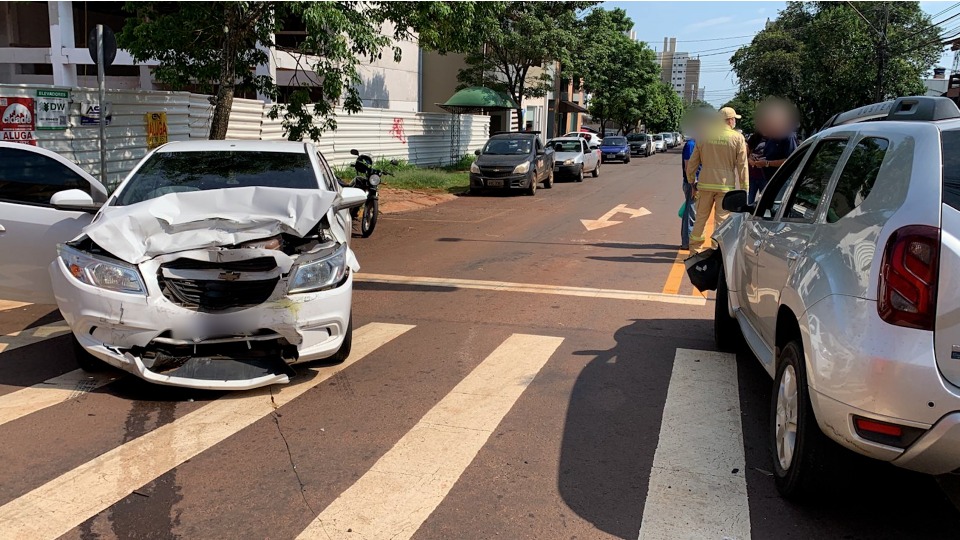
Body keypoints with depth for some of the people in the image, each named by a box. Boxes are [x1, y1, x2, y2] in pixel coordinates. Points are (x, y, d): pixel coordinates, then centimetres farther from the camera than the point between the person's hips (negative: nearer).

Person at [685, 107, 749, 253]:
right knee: (722, 219, 4)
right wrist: (744, 188, 1)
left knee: (701, 217, 13)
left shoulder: (703, 136, 3)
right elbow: (742, 165, -4)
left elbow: (692, 163, 8)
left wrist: (691, 182, 20)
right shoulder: (737, 138, -4)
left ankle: (695, 248, 19)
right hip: (726, 185, -2)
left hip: (705, 184, 3)